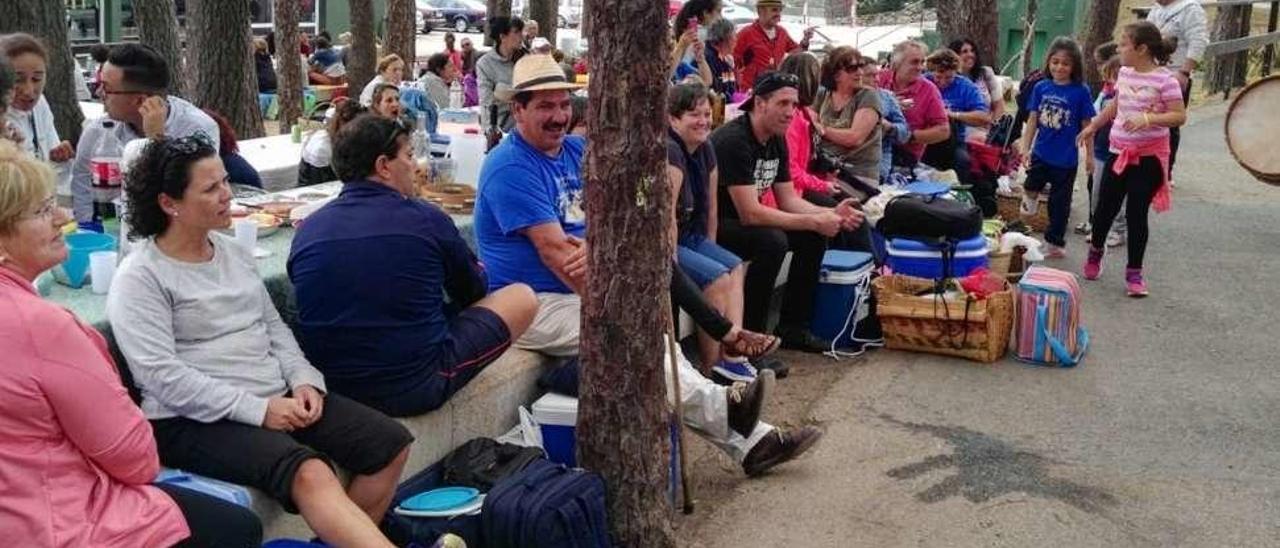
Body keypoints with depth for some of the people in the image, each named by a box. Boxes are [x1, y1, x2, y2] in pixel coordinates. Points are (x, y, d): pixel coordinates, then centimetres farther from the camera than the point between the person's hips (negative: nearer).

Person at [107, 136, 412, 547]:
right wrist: (258, 410, -21)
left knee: (391, 444, -6)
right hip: (196, 419, -8)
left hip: (280, 397, 8)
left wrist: (303, 379, -1)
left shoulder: (234, 252, 14)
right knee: (309, 474, -34)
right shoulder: (139, 278, -9)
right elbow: (163, 376, -18)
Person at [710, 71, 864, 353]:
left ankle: (792, 326, 9)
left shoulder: (777, 140, 4)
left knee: (814, 236, -1)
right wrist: (814, 221, -27)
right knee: (772, 241, -32)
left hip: (741, 220, 9)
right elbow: (750, 214, -30)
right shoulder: (734, 140, -25)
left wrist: (830, 214, -10)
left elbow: (788, 199, 8)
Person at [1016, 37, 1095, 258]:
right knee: (1031, 188, 8)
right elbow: (1032, 121, 3)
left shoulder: (1081, 92, -9)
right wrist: (1025, 148, 1)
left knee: (1059, 203, 10)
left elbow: (1086, 126, -4)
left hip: (1066, 159, -1)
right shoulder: (1041, 88, -1)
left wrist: (1089, 155, -1)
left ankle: (1055, 243, 24)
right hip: (1040, 155, 1)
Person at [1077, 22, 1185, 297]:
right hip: (1119, 150, 5)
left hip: (1149, 155, -5)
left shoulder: (1164, 79, -15)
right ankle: (1095, 252, 36)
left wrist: (1147, 119, -29)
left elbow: (1180, 116, -17)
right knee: (1106, 207, 11)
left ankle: (1134, 272, 11)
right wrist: (1093, 127, 26)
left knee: (1136, 213, -1)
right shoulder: (1124, 73, 4)